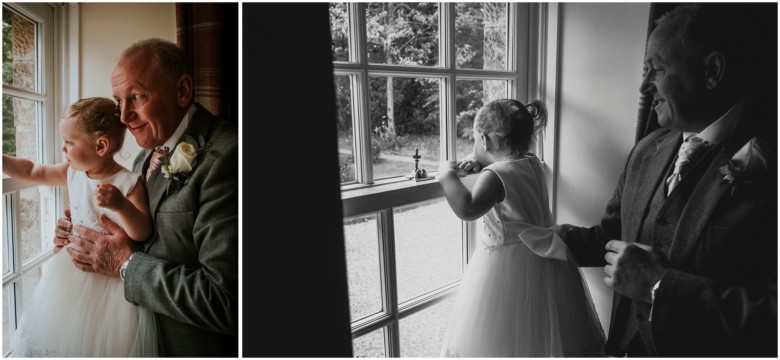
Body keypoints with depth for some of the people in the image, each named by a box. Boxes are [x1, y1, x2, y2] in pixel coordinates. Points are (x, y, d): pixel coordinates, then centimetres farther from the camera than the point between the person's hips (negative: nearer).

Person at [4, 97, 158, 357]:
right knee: (60, 339, 18)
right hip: (72, 269, 6)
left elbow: (142, 233, -26)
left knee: (101, 344, 6)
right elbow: (31, 171, 13)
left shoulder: (129, 184, -21)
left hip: (112, 276, -6)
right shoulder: (72, 173, -1)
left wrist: (121, 205, -42)